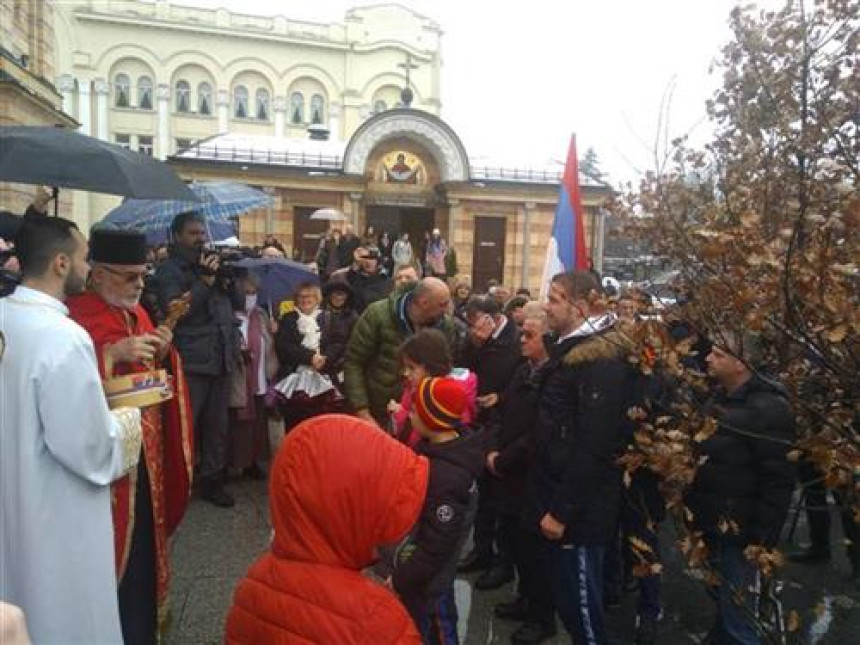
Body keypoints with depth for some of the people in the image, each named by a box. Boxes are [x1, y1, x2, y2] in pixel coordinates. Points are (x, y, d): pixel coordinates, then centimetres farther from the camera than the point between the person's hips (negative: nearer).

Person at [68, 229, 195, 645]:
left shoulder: (137, 313, 11)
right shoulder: (74, 316, -13)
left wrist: (162, 355, -4)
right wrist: (113, 352, -27)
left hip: (145, 456, 7)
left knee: (143, 547, 16)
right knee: (109, 551, 2)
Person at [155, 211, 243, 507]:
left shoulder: (213, 263, 18)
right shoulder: (169, 270, -1)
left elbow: (239, 303, 14)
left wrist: (225, 279, -4)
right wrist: (205, 280, -17)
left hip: (221, 358, 6)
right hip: (190, 361, -6)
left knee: (218, 425, 12)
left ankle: (212, 480, 24)